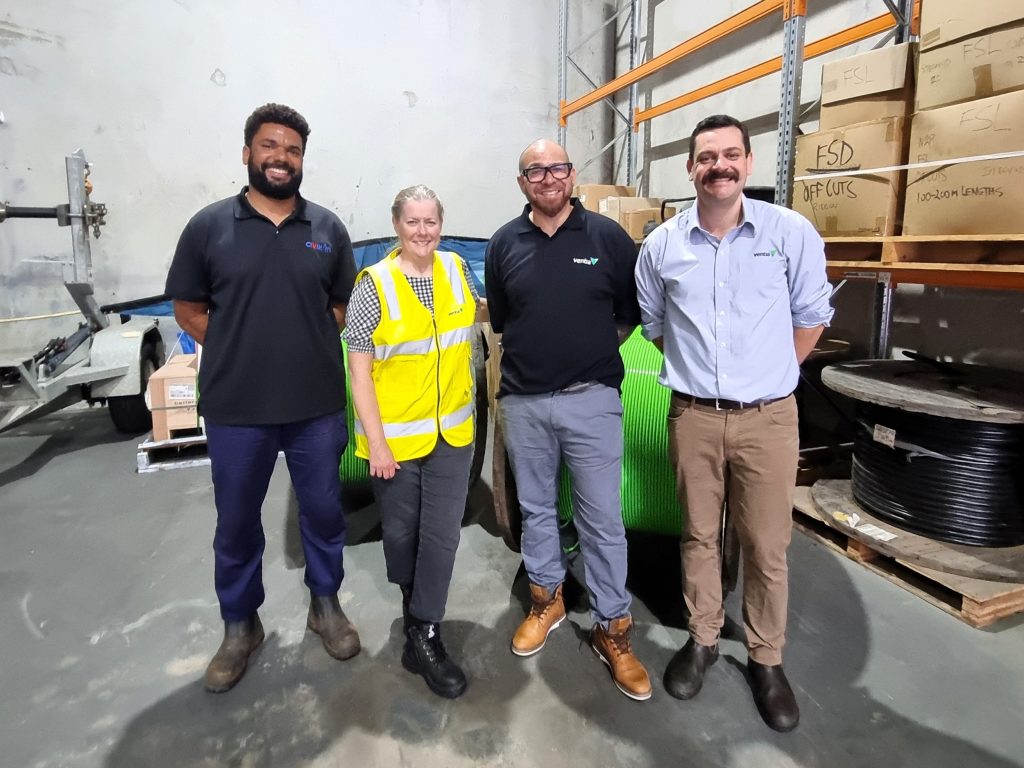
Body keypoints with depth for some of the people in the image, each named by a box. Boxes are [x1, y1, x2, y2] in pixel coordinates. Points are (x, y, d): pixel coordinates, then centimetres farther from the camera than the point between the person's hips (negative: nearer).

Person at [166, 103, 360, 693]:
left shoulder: (328, 227, 3)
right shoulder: (209, 226, 0)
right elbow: (188, 307, 7)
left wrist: (307, 345, 0)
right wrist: (237, 351, -1)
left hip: (317, 405, 1)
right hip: (235, 408, 0)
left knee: (324, 511, 13)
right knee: (236, 523, 13)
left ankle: (326, 604, 37)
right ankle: (240, 626, 34)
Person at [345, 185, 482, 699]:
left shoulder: (457, 271, 1)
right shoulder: (374, 285, -12)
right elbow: (359, 370, -11)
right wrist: (375, 441, -14)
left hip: (452, 431, 3)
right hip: (395, 436, -2)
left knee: (442, 536, 4)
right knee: (401, 533, 15)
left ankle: (422, 636, 19)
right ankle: (416, 605, 43)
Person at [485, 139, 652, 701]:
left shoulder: (608, 237, -2)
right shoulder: (504, 244, 5)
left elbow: (633, 310, 6)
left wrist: (592, 353, 4)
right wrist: (534, 353, 8)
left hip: (590, 400, -2)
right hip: (523, 402, 3)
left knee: (602, 519, 4)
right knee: (535, 509, 16)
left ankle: (613, 629, 20)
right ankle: (546, 600, 38)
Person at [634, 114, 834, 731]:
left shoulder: (793, 233, -4)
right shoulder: (662, 244, 0)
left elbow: (811, 318, 6)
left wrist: (766, 375, 8)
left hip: (768, 418, -1)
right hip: (692, 416, 2)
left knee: (767, 548, 8)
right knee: (699, 536, 15)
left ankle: (767, 661, 29)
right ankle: (703, 640, 34)